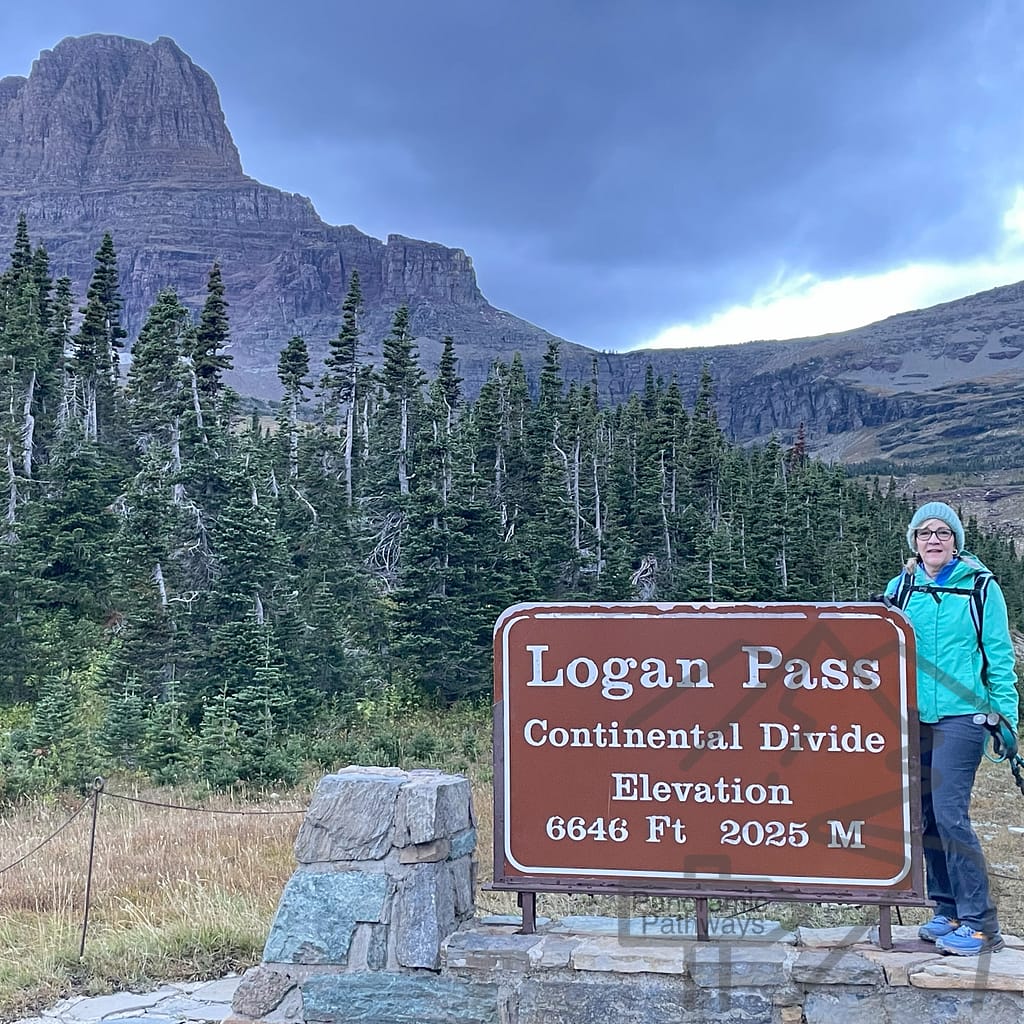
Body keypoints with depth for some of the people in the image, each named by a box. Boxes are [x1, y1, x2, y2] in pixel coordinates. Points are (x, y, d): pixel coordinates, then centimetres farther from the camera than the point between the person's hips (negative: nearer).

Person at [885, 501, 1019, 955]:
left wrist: (1006, 717, -3)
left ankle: (980, 923, -4)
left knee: (949, 813, -13)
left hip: (961, 715, -4)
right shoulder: (899, 587, 9)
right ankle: (947, 910, 20)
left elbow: (1000, 658, 1)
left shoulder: (981, 586, 0)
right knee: (927, 814, 7)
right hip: (912, 715, 4)